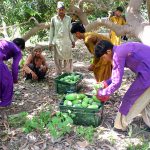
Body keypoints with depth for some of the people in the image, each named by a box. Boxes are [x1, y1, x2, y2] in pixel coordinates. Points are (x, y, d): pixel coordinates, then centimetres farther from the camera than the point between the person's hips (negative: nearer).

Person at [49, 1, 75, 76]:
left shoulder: (68, 18, 4)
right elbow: (51, 31, 3)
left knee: (68, 57, 2)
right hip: (57, 41, -1)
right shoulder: (53, 19, -1)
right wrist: (50, 42, 0)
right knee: (58, 58, 4)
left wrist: (72, 41, 9)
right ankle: (58, 74, 14)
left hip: (67, 41, 1)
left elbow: (70, 30, 10)